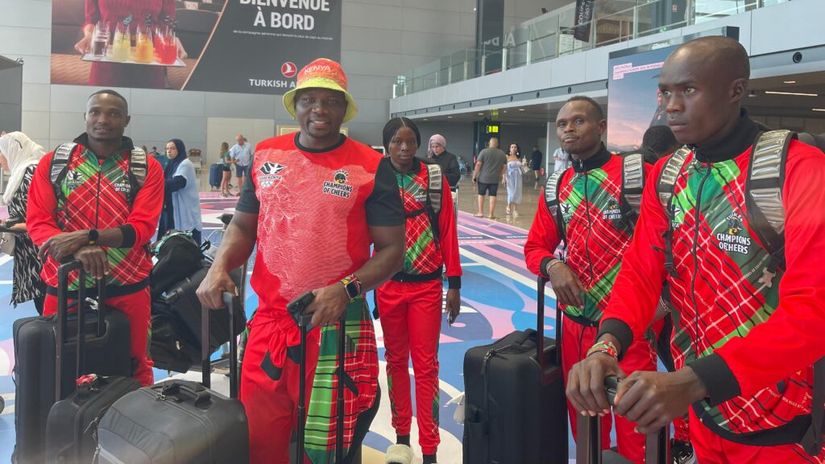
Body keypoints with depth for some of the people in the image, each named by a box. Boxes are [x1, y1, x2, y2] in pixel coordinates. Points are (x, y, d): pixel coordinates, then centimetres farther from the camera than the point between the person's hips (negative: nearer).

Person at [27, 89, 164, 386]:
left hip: (128, 287, -1)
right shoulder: (53, 163, 5)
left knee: (135, 369, 11)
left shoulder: (147, 167, 1)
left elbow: (143, 227, -10)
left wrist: (86, 236, -25)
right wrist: (80, 250, -24)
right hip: (64, 285, 1)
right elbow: (37, 223, -4)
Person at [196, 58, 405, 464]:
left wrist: (347, 289, -19)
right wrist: (219, 268, -3)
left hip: (338, 328, -3)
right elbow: (244, 225, 15)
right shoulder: (265, 156, 6)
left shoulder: (371, 167, -5)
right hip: (269, 322, 3)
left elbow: (392, 248, -4)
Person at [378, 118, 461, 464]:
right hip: (387, 285, 1)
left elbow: (448, 231, -1)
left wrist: (454, 283, -2)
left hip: (427, 285, -1)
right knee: (395, 359, 13)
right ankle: (401, 435, 29)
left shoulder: (435, 178, -3)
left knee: (426, 365, 3)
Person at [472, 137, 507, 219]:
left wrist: (474, 176, -4)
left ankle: (480, 212, 11)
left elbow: (478, 164, -9)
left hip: (483, 178, -2)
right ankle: (491, 214, 6)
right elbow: (504, 167, 9)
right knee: (493, 196, 5)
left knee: (481, 194, 10)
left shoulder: (484, 152, -5)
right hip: (495, 179, 2)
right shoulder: (502, 154, 6)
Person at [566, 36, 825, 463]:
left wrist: (689, 382, -35)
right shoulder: (664, 175, 1)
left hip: (783, 426, -5)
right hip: (700, 411, 6)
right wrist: (606, 345, -25)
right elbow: (640, 272, -4)